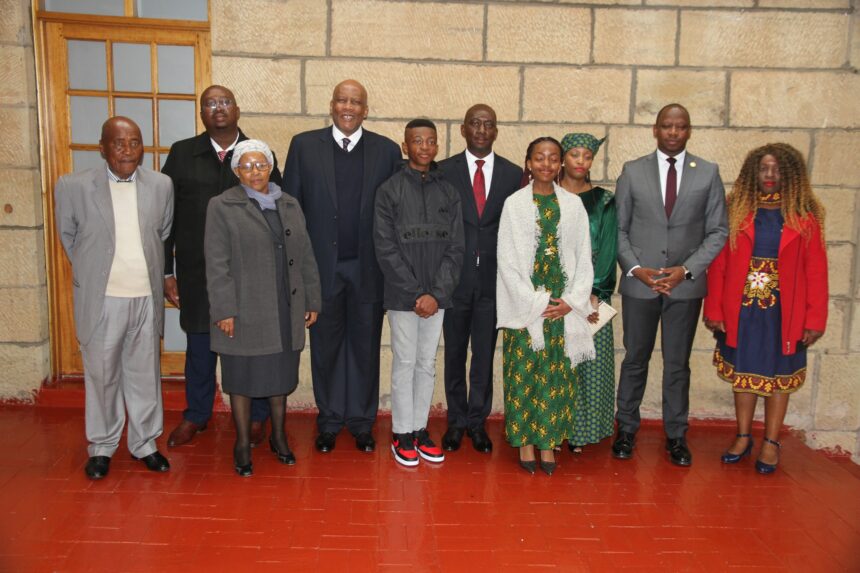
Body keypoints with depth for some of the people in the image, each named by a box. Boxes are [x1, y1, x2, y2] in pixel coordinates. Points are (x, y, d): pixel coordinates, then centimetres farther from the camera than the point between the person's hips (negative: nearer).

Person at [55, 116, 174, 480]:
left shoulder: (162, 185, 0)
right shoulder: (73, 186, -6)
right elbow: (67, 237, 8)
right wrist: (91, 274, 10)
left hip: (146, 298, 2)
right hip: (100, 300, -1)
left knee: (145, 374, 12)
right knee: (102, 375, 11)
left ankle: (144, 443, 27)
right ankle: (101, 446, 28)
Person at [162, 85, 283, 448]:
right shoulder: (181, 154, 3)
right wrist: (167, 271, 0)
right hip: (197, 271, 1)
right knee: (199, 346, 14)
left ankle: (256, 417, 28)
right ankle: (196, 415, 34)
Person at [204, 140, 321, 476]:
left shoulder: (290, 206, 10)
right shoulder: (222, 207, -3)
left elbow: (305, 257, 11)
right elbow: (217, 265, -8)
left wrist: (312, 301, 9)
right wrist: (224, 310, -13)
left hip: (285, 311, 4)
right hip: (244, 312, -4)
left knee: (281, 374, 14)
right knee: (242, 378, 7)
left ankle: (278, 436, 31)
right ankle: (243, 444, 23)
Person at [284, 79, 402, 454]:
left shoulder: (387, 150, 1)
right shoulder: (304, 146, 1)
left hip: (368, 269, 0)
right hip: (322, 266, 0)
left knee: (365, 348, 11)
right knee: (325, 348, 11)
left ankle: (362, 421, 28)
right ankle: (329, 421, 28)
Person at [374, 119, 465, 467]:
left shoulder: (448, 193, 6)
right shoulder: (389, 190, -3)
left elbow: (455, 248, 3)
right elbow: (386, 248, -7)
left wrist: (436, 294, -9)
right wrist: (416, 294, -11)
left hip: (436, 297, 3)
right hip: (403, 296, -3)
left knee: (427, 364, 11)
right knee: (404, 364, 4)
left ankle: (420, 429, 23)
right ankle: (402, 434, 16)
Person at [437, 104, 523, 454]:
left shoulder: (513, 174, 4)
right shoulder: (444, 171, 0)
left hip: (494, 279, 1)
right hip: (455, 278, -1)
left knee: (485, 354, 8)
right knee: (454, 354, 10)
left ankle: (477, 422, 24)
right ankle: (456, 421, 26)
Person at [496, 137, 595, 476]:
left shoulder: (573, 204, 7)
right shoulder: (515, 203, 0)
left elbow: (584, 257, 7)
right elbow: (507, 259, -4)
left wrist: (572, 301, -5)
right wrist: (535, 303, -10)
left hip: (564, 306, 2)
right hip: (525, 305, -2)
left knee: (557, 373, 5)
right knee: (524, 372, 2)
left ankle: (548, 442, 16)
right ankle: (525, 441, 14)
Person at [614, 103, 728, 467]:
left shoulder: (708, 173, 3)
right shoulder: (632, 171, 2)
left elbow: (717, 231, 2)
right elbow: (619, 228, 2)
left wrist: (687, 269, -10)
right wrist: (635, 268, -11)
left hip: (686, 285, 0)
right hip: (639, 283, 0)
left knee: (677, 364, 10)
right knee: (635, 360, 10)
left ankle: (676, 435, 24)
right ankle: (626, 429, 24)